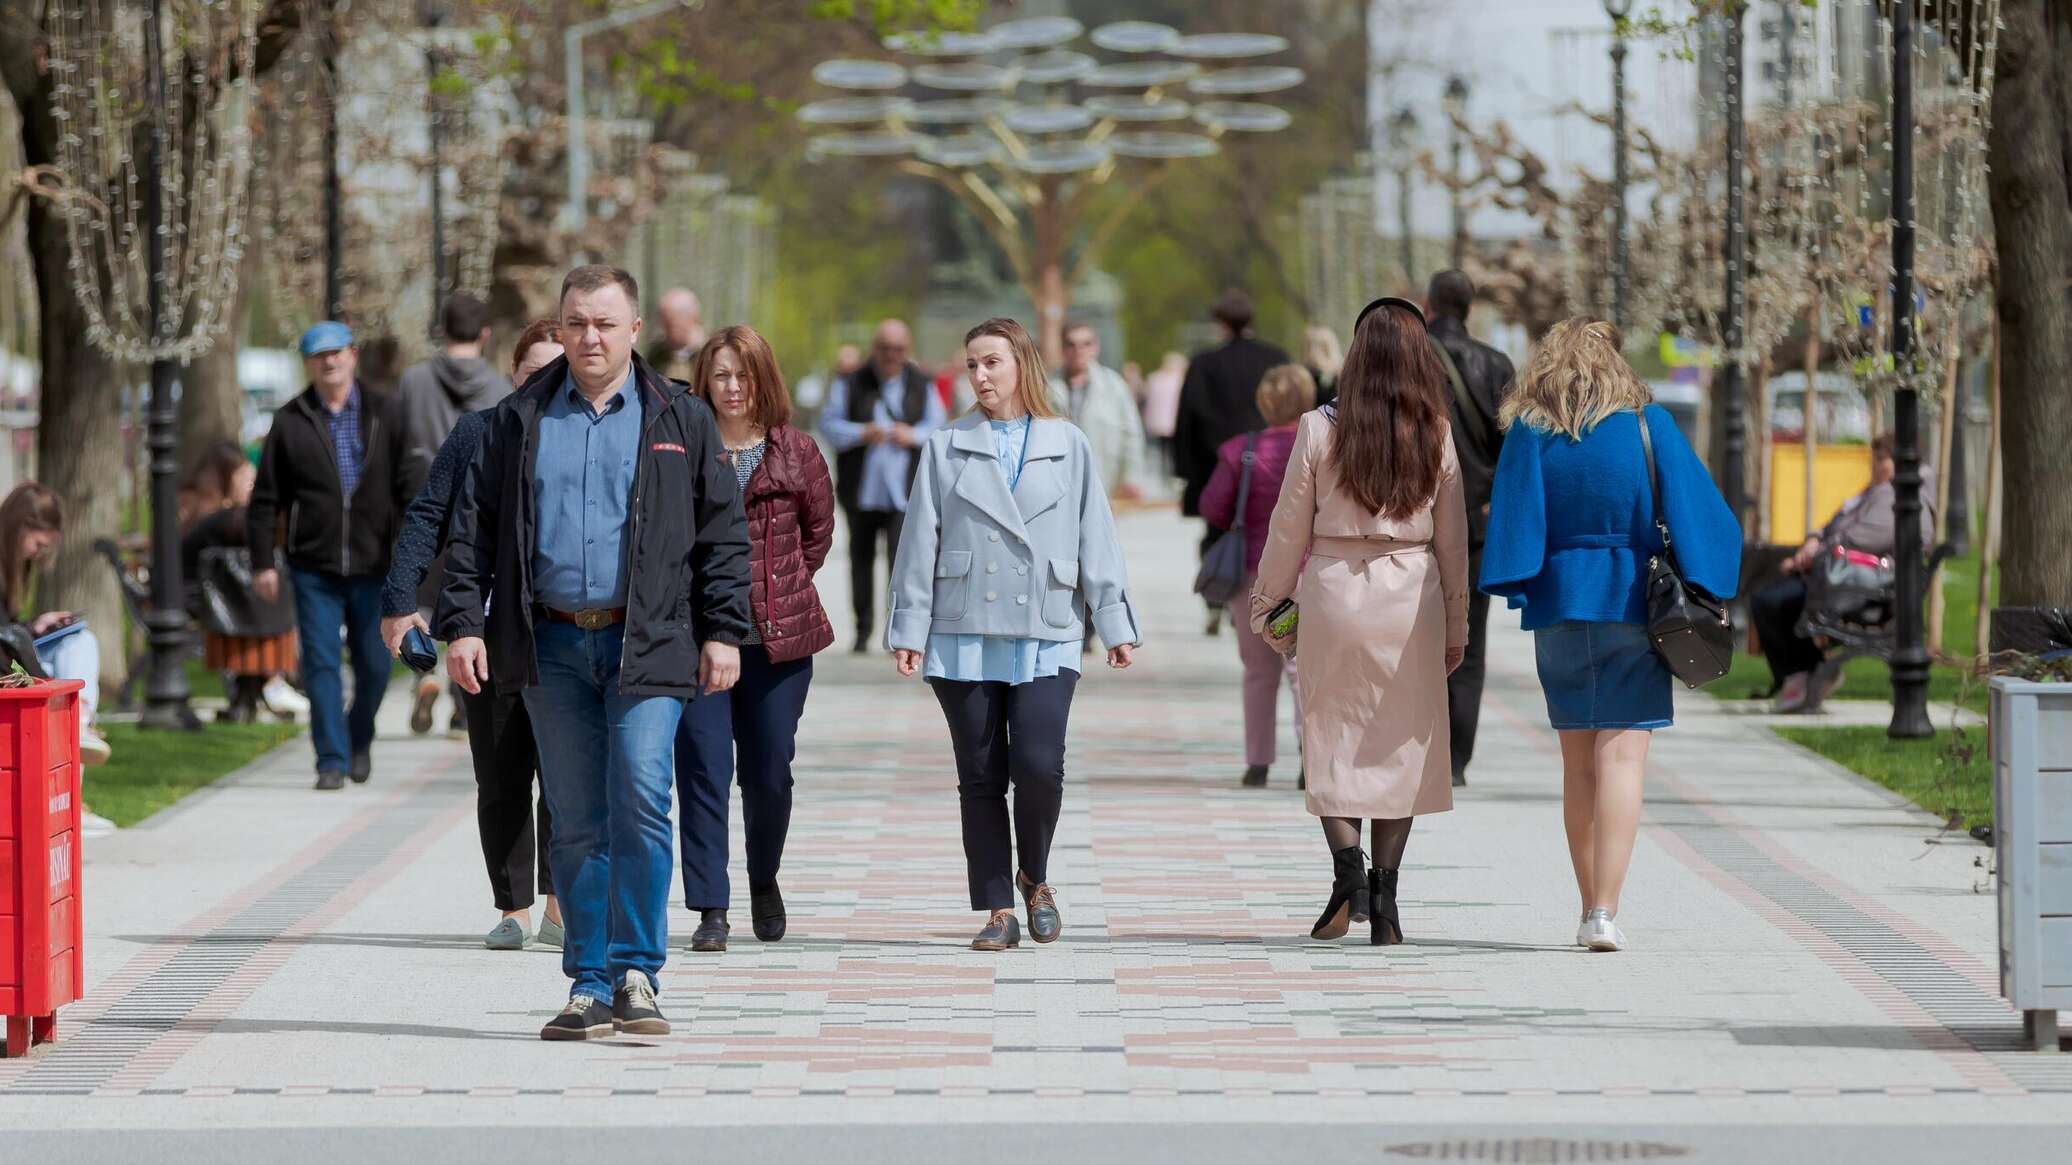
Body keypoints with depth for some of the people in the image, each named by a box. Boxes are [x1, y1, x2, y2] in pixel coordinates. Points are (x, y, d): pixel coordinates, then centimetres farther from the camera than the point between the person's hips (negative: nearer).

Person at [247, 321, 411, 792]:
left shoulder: (385, 415, 5)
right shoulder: (290, 422, 4)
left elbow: (407, 487, 5)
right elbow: (265, 499, 6)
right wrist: (262, 562, 1)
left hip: (372, 565, 0)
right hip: (313, 569, 0)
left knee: (374, 665, 6)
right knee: (321, 665, -4)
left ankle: (359, 740, 30)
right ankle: (332, 760, -1)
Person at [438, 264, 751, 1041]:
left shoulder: (679, 420, 6)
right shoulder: (519, 421, 10)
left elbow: (723, 533, 6)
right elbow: (472, 527, 9)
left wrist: (723, 632, -1)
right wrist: (463, 623, -1)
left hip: (647, 646, -2)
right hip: (553, 645, 2)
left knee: (640, 802, -14)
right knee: (576, 823, 5)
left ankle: (635, 972, -6)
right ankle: (590, 986, 10)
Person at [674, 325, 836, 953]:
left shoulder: (797, 452, 3)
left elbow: (818, 531, 15)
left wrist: (783, 587, 11)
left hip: (778, 636, 1)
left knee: (770, 772, 8)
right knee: (704, 768, -7)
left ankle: (764, 879, 33)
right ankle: (710, 909, -4)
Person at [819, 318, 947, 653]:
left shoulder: (920, 385, 8)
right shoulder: (850, 383, 4)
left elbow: (938, 423, 9)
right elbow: (829, 424, 0)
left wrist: (914, 435, -11)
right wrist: (862, 434, -17)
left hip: (904, 490, -1)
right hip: (861, 489, 1)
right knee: (862, 559, 9)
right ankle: (863, 630, 20)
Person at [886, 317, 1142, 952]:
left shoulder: (1068, 446, 8)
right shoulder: (946, 447, 9)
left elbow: (1095, 539, 7)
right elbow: (920, 542, 8)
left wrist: (1115, 624, 3)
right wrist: (909, 628, 3)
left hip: (1046, 636, -1)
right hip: (963, 636, 1)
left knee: (1039, 766, -14)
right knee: (981, 776, 2)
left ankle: (1034, 877, 11)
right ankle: (998, 909, 8)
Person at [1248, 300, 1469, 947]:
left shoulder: (1320, 430, -5)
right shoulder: (1435, 436, 0)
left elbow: (1289, 528, 0)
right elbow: (1452, 537, 6)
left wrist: (1271, 605, 12)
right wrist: (1455, 627, 15)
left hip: (1334, 592, -1)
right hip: (1412, 598, 1)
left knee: (1332, 741, 8)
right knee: (1401, 744, 8)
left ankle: (1348, 869, -10)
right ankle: (1383, 897, 5)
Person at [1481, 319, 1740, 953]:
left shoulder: (1528, 433, 2)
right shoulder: (1648, 424, 0)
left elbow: (1511, 521, -6)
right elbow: (1697, 510, -2)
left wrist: (1518, 593, -4)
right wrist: (1699, 593, 4)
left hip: (1558, 607, 2)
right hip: (1632, 603, -2)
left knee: (1578, 763, 12)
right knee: (1622, 757, -6)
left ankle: (1592, 911, 15)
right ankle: (1605, 913, -19)